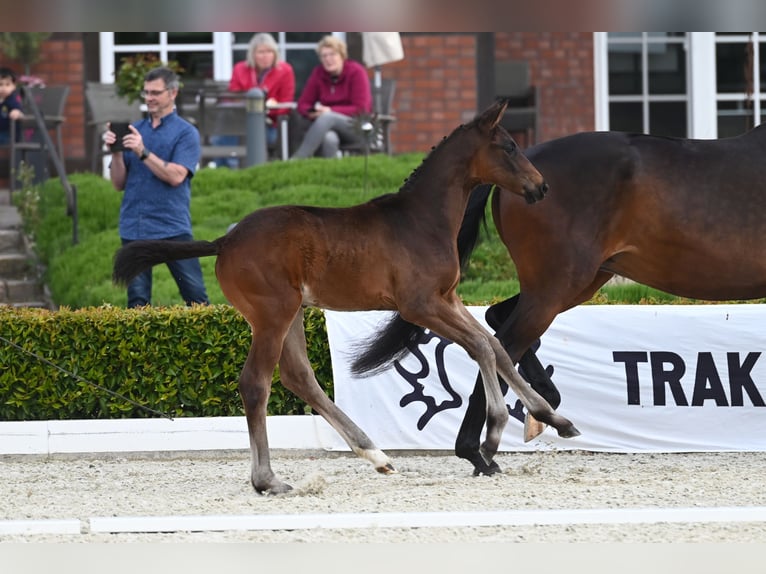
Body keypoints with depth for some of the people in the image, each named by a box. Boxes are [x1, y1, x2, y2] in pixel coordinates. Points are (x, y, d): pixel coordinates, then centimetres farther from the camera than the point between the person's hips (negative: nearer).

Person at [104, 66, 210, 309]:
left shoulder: (186, 132, 1)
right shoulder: (133, 131, 13)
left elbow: (176, 176, -12)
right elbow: (119, 183, 11)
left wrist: (143, 152, -18)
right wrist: (116, 153, -6)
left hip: (172, 227, -4)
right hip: (134, 229, 4)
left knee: (195, 293, -5)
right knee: (137, 298, 3)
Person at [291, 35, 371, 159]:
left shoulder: (356, 71, -7)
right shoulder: (318, 73, 4)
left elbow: (361, 110, -11)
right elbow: (303, 104, 7)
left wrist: (330, 111, -20)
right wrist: (311, 112, -19)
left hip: (356, 128, -3)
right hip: (328, 127, 3)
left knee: (327, 117, -36)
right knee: (328, 139, -38)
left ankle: (296, 160, -45)